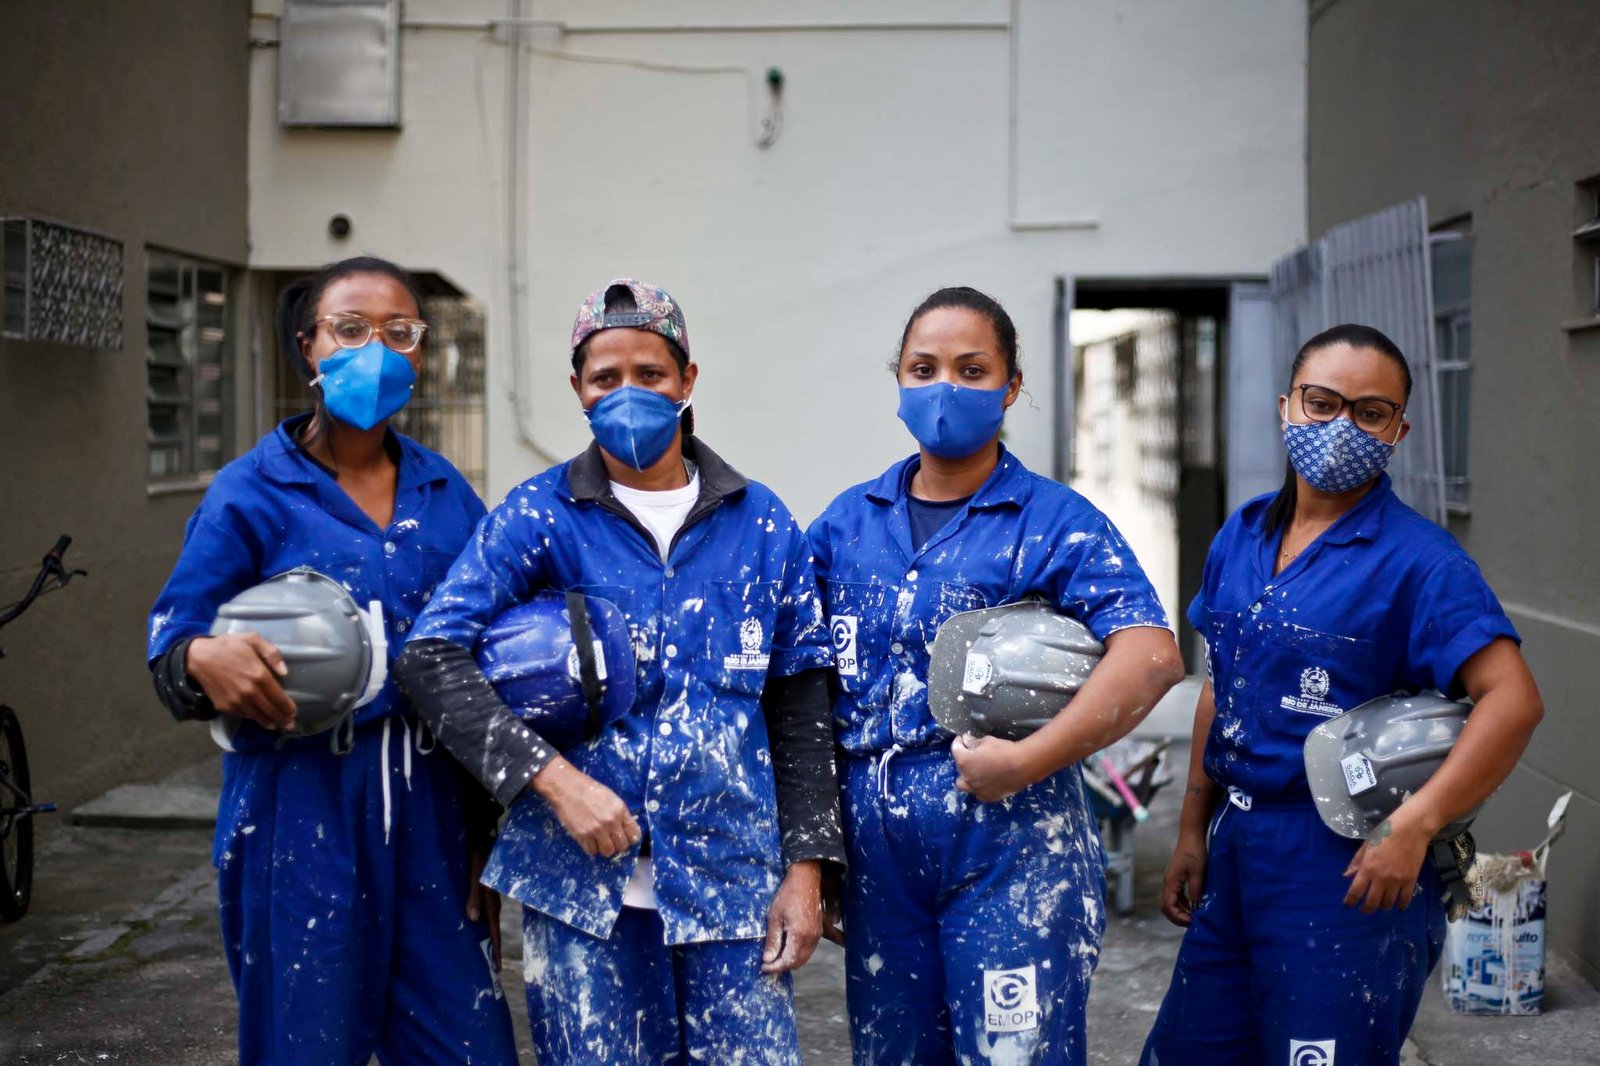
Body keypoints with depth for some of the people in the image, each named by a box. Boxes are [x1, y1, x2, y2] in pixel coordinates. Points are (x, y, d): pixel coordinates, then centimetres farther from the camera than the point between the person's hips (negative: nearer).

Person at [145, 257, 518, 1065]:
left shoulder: (448, 496, 10)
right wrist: (206, 659, -27)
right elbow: (169, 651, -3)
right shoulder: (251, 495, -2)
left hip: (429, 809, 4)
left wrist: (486, 845, 11)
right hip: (300, 810, -3)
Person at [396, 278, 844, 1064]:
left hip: (730, 873, 1)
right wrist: (551, 779, -18)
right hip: (581, 873, -1)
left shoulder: (760, 524, 7)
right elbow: (432, 654, -9)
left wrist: (805, 866, 3)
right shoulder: (540, 515, 0)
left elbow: (799, 708, 9)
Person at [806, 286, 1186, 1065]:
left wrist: (1026, 761, -21)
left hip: (1012, 851, -4)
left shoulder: (1053, 522, -4)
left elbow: (1152, 656, -18)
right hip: (877, 850, 4)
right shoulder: (847, 522, 10)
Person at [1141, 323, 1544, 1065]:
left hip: (1348, 865, -7)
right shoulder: (1241, 537, 8)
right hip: (1238, 850, 7)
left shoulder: (1416, 560, -12)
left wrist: (1414, 825, -27)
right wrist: (1193, 833, 16)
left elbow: (1513, 699, -21)